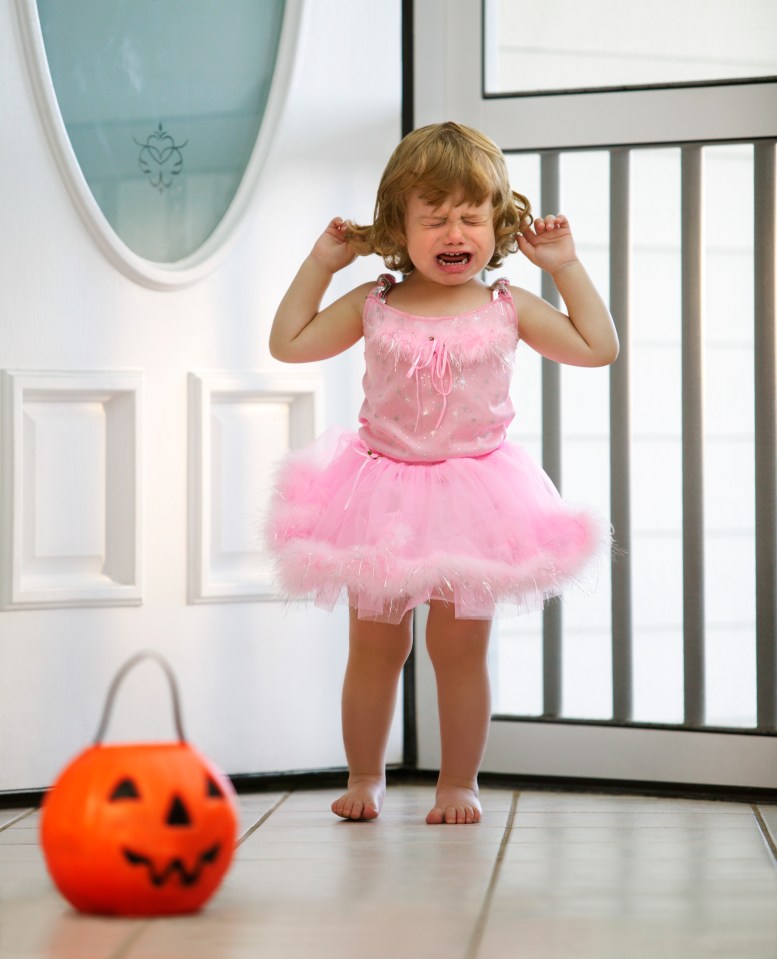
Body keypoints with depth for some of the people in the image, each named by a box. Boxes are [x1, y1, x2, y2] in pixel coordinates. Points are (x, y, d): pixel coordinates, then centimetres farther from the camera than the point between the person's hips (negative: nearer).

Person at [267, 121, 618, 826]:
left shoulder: (506, 309, 0)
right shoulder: (373, 305, 1)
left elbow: (598, 347, 2)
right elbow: (289, 344, 8)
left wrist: (565, 266, -1)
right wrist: (320, 265, 4)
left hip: (471, 492, -1)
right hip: (383, 494, 1)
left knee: (459, 647, 3)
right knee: (374, 645, 8)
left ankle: (458, 783, 15)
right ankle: (365, 778, 23)